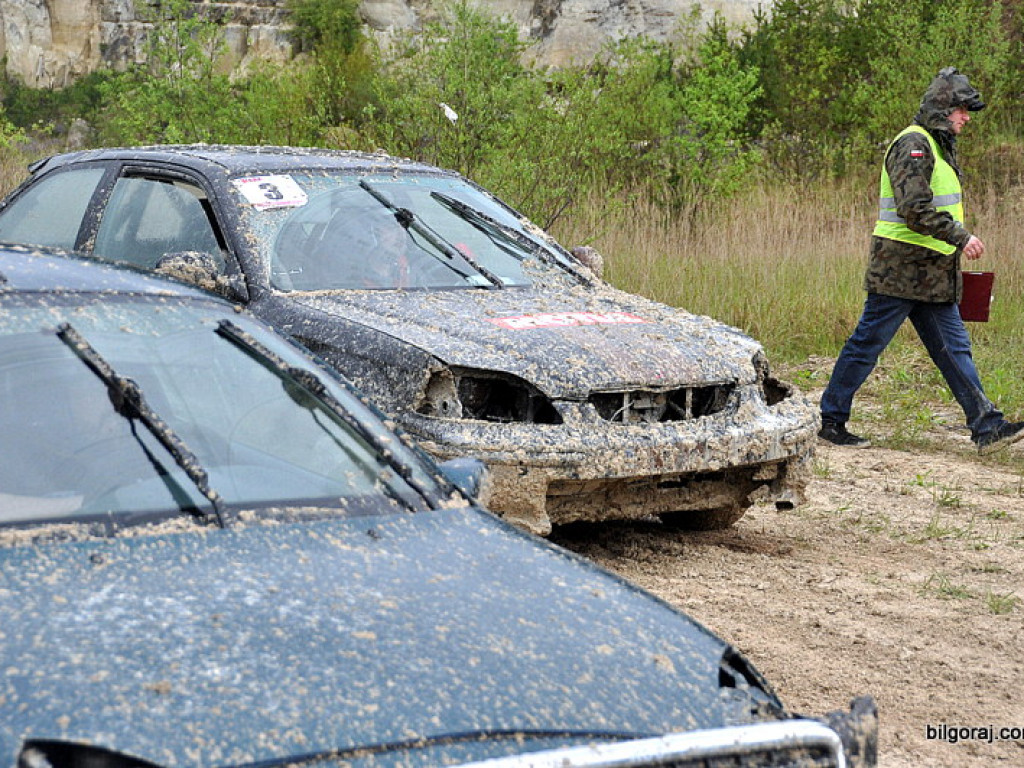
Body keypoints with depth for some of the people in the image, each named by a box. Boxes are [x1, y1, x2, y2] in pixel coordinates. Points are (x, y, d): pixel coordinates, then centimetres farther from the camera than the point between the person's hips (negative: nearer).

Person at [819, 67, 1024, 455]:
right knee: (866, 344, -1)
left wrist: (956, 243, 20)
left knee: (954, 347, 6)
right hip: (901, 268, -10)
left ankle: (988, 427, 6)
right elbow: (914, 208, -24)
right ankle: (831, 421, 9)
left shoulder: (938, 146, 19)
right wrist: (960, 237, -21)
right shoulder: (913, 144, -14)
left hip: (931, 274, 10)